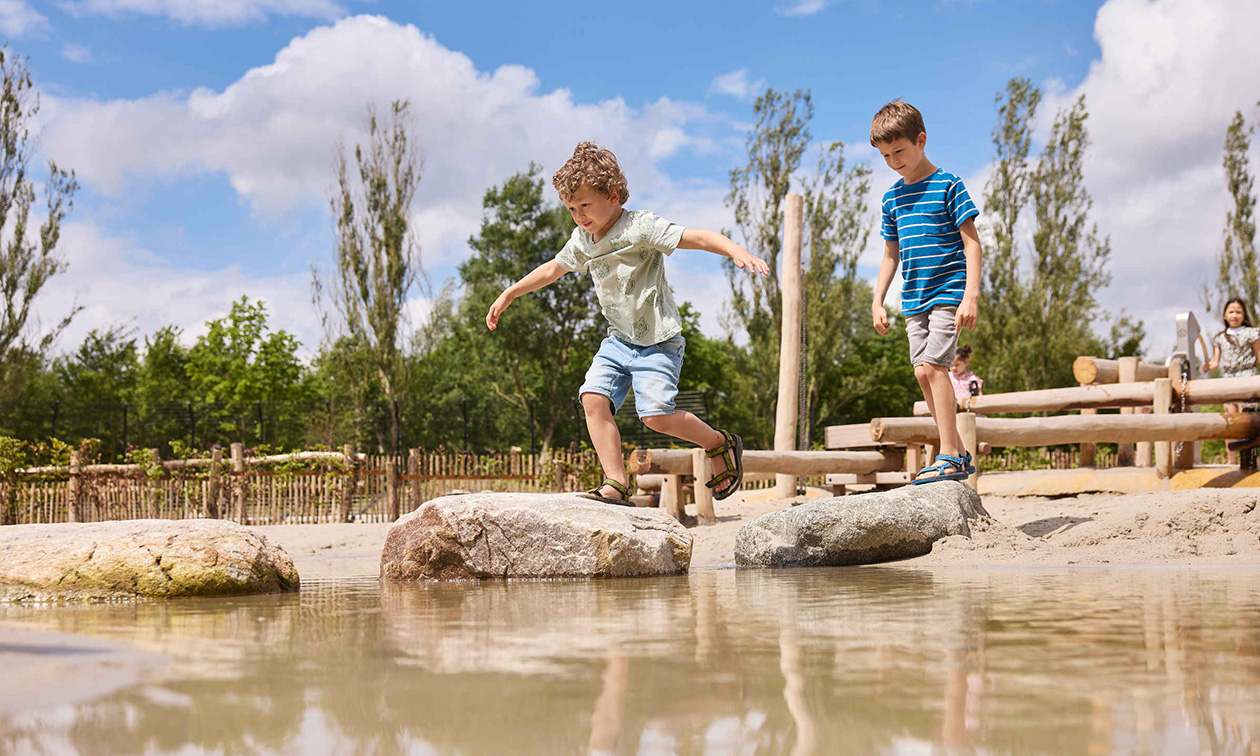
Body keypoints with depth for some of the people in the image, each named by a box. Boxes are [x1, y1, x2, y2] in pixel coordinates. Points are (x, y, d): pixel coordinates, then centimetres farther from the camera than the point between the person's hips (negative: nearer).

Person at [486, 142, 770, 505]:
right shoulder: (582, 241, 8)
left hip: (658, 340, -7)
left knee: (656, 413, -18)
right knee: (593, 398, -13)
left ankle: (721, 444, 7)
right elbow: (552, 269, 26)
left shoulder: (640, 226, -14)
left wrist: (738, 251, -40)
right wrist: (508, 295, 32)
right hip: (619, 339, 7)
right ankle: (616, 484, -11)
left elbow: (699, 237, -23)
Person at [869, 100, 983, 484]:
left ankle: (949, 456, -14)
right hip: (914, 298, 7)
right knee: (924, 373, 4)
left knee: (931, 366, -18)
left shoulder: (947, 185, -5)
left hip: (947, 291, -7)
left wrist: (971, 295, -15)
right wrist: (877, 302, 14)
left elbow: (971, 242, -7)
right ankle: (957, 453, 15)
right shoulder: (892, 197, 13)